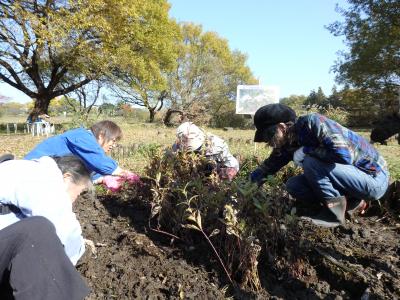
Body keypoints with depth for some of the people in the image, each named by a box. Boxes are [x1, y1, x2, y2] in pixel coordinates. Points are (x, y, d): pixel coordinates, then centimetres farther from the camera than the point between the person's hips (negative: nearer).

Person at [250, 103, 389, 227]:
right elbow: (269, 166, 6)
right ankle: (350, 202, 5)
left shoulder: (312, 122, -25)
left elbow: (344, 155, -34)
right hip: (353, 174, 8)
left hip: (375, 178, -8)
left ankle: (335, 209, -9)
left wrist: (306, 150, -24)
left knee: (311, 162, -28)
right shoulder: (289, 142, -2)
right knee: (293, 186, -3)